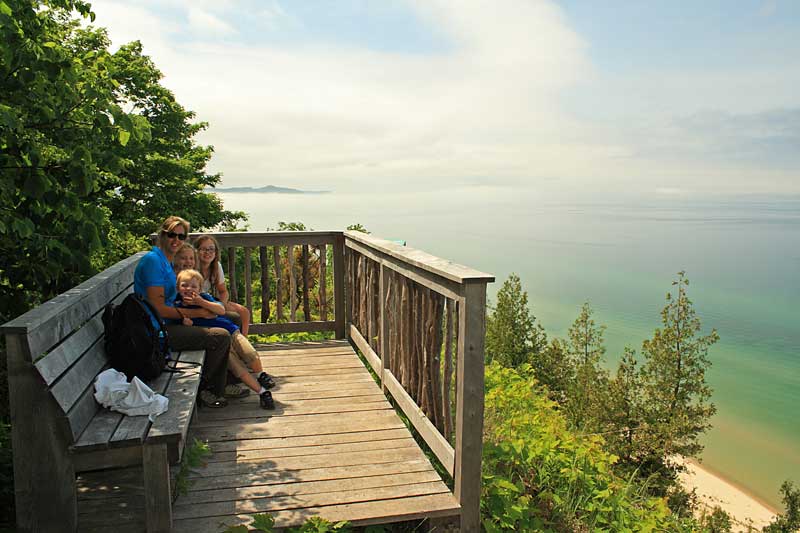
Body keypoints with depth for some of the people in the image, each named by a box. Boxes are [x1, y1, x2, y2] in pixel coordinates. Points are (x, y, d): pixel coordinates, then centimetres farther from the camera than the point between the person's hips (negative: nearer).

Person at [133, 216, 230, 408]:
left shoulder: (166, 261, 15)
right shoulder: (153, 260, -16)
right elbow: (158, 308, -21)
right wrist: (197, 313, -14)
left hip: (166, 326, 11)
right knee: (221, 336, -18)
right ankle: (202, 389, 2)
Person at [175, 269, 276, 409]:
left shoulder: (203, 297, 0)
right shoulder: (178, 307, 2)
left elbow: (221, 310, -13)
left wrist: (201, 302, -24)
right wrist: (185, 323, -19)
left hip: (231, 332, 1)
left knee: (250, 354, -18)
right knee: (237, 367, -15)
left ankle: (261, 375, 13)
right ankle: (262, 392, -6)